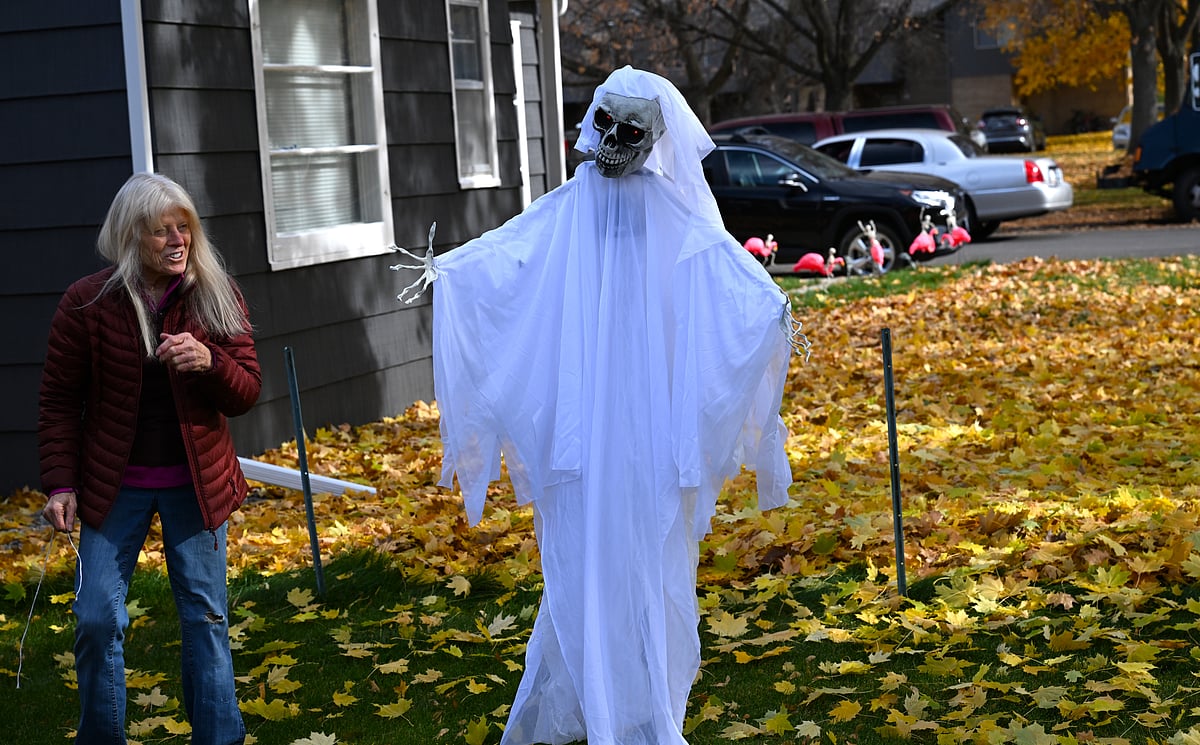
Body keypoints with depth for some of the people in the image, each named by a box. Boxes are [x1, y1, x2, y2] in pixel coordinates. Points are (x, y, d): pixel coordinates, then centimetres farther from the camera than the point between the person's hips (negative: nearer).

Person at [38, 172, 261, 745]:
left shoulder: (217, 298, -4)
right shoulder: (87, 303, -8)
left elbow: (246, 393, -3)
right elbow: (59, 401, -2)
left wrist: (210, 363, -24)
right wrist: (60, 483, -10)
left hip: (196, 484, 1)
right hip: (114, 484, -1)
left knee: (206, 617, 7)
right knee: (97, 618, -1)